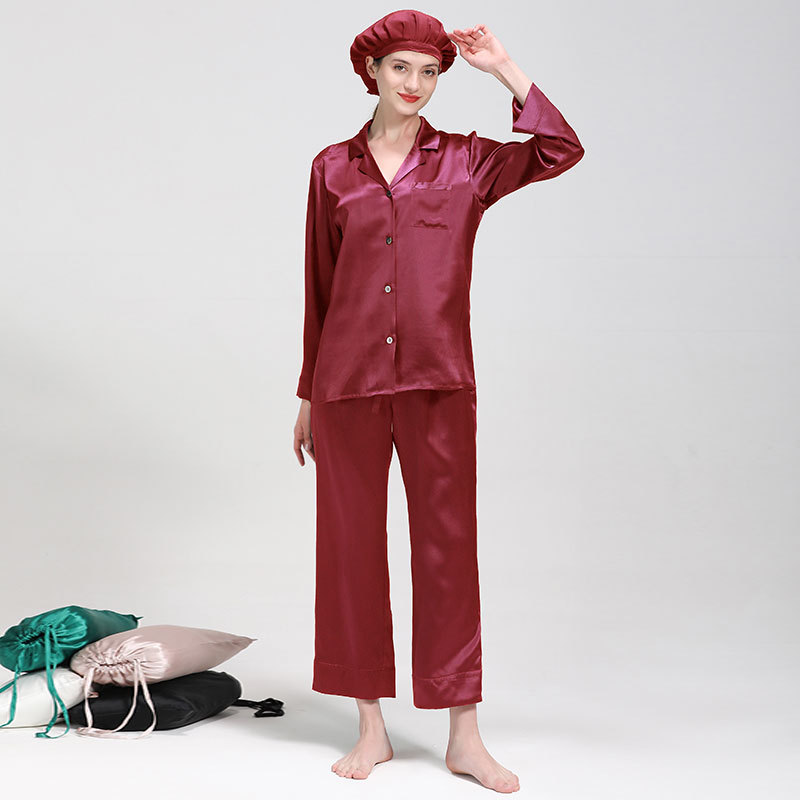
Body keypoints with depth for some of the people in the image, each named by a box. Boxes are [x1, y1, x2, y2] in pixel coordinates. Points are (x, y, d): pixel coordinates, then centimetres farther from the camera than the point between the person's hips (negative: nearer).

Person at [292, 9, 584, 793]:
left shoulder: (466, 161, 6)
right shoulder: (333, 168, 8)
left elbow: (561, 151, -10)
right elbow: (319, 288, 12)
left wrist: (503, 68, -6)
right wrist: (308, 394, 13)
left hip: (438, 381, -1)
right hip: (351, 380, 1)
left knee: (448, 543, 2)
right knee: (351, 545, 5)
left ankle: (463, 736, 11)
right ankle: (371, 726, 18)